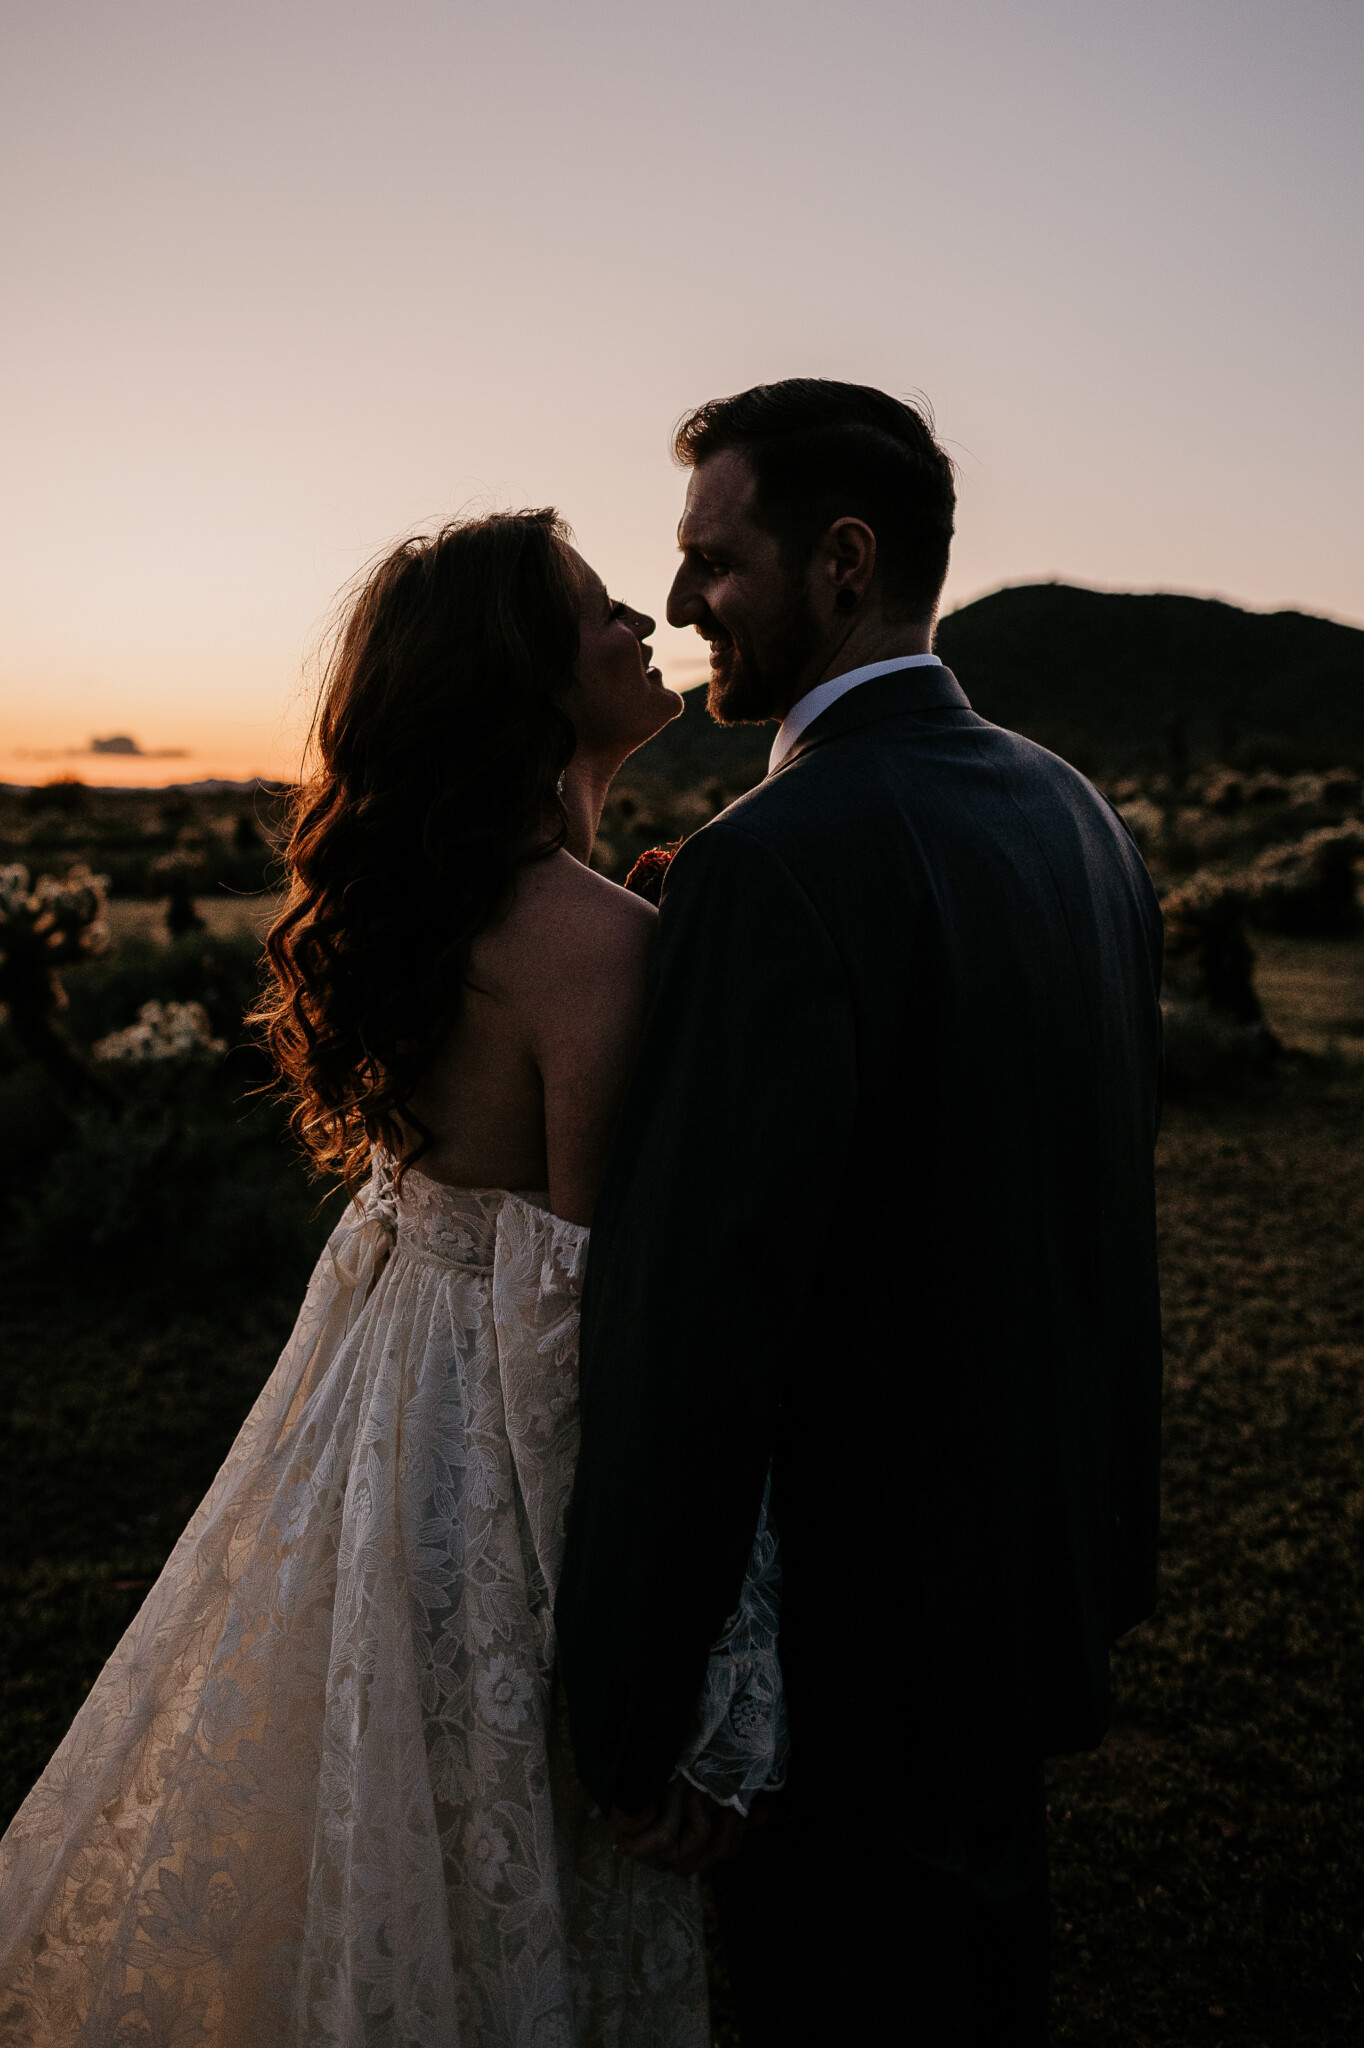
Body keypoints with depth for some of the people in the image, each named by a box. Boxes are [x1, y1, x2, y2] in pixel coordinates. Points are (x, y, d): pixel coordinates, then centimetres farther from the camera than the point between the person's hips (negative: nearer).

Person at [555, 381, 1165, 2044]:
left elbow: (693, 1317, -27)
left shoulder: (774, 864, -25)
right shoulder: (1073, 807, 3)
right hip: (1040, 1573, 8)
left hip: (855, 1615, -8)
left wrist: (626, 1703, -17)